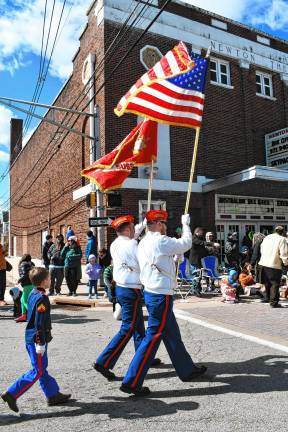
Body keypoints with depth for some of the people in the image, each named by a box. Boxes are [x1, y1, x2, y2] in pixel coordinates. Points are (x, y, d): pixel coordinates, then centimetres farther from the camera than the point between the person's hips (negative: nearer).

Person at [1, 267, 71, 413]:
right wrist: (41, 343, -20)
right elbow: (39, 323, -23)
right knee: (38, 371, 0)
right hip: (37, 340, -10)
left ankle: (53, 395, 27)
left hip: (30, 338, 10)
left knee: (42, 368, 16)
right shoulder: (42, 298, -21)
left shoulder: (33, 294, 8)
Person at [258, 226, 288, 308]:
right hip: (274, 265, -7)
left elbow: (262, 249, 19)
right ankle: (273, 302, 3)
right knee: (275, 284, 2)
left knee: (267, 283, 21)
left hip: (264, 263, 7)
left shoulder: (267, 237, 12)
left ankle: (268, 298, 33)